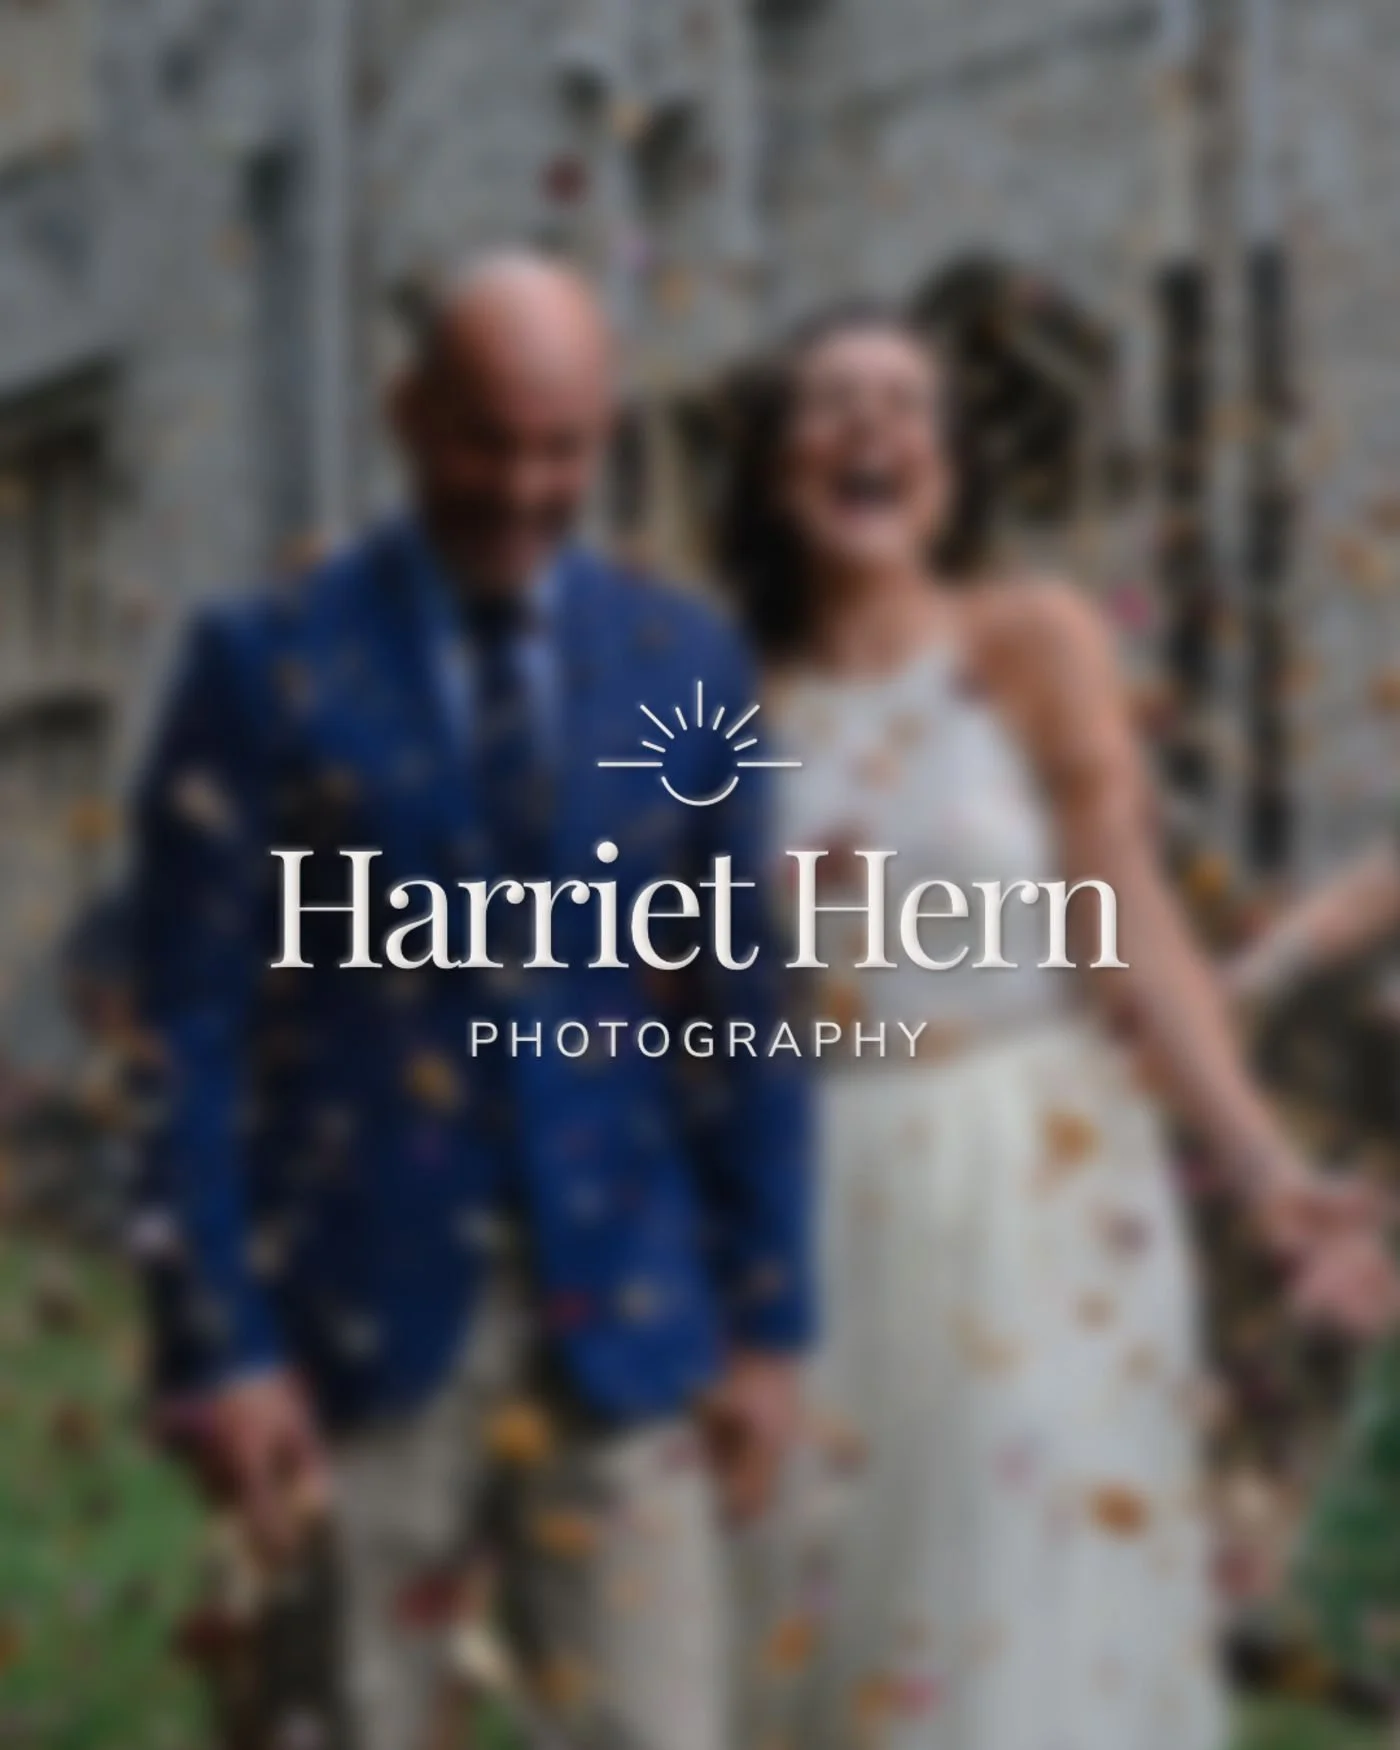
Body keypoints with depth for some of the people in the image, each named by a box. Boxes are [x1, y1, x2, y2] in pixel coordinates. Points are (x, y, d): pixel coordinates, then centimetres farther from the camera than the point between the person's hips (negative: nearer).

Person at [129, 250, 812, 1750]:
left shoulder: (686, 658, 7)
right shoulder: (267, 662, -2)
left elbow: (743, 1005, 8)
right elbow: (192, 1029, -4)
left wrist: (766, 1317, 5)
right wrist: (214, 1342, -9)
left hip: (621, 1324, 2)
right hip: (347, 1316, -2)